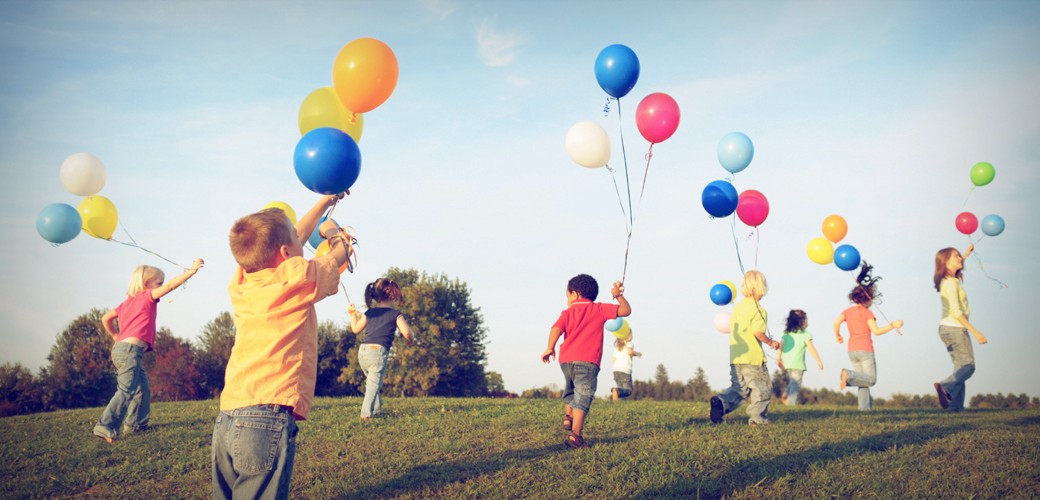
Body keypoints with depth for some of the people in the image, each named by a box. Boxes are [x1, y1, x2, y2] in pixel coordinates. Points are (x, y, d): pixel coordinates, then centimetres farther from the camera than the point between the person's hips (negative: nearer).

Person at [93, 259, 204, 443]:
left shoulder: (128, 302, 23)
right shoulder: (147, 297, -1)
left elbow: (105, 319, 25)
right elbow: (170, 286, -12)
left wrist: (116, 336, 33)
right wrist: (191, 271, -12)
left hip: (121, 347, 10)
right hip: (130, 349, -10)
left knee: (142, 389, 20)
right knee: (126, 391, -17)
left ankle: (135, 424, 26)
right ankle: (106, 427, -26)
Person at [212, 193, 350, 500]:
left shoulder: (241, 283, 14)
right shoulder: (296, 278, -4)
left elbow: (293, 239, 29)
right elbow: (339, 254, 16)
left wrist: (323, 203, 41)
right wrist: (333, 232, 39)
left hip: (226, 421, 7)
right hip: (268, 419, -7)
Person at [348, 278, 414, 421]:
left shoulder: (369, 313, 16)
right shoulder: (395, 314, 3)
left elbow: (356, 329, 24)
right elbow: (406, 332, -8)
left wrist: (353, 315, 40)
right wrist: (409, 339, 15)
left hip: (363, 350, 5)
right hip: (378, 351, -5)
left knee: (371, 381, 22)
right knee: (374, 384, -5)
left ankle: (376, 409, 26)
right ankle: (366, 413, -14)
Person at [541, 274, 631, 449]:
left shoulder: (568, 312, 14)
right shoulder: (600, 309, 12)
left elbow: (556, 328, -3)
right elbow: (626, 310, 9)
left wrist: (550, 348, -2)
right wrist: (619, 295, 24)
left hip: (566, 359, 3)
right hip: (587, 361, -3)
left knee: (570, 390, 32)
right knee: (582, 397, -8)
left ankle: (568, 416, 19)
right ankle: (575, 435, -17)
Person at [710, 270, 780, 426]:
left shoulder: (737, 308, 14)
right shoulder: (758, 309, -10)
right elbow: (758, 331, -22)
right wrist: (770, 342, -6)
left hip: (735, 358, 7)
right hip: (753, 357, -7)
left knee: (739, 388, 11)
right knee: (762, 388, 8)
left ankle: (721, 401, -13)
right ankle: (757, 417, 7)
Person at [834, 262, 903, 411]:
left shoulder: (847, 311, 10)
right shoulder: (867, 313, -5)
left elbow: (837, 322, -5)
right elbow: (876, 331, -12)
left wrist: (837, 336, 11)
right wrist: (893, 325, -6)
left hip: (852, 351, 6)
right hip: (865, 350, -6)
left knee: (863, 380, 11)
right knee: (871, 379, -4)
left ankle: (865, 406, -4)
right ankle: (848, 374, -26)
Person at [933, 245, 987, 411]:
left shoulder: (947, 280, 12)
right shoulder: (951, 283, -15)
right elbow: (956, 312, -22)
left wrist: (965, 256, 45)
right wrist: (974, 331, -21)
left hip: (947, 328, 9)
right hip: (955, 328, -9)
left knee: (961, 367, 8)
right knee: (968, 365, -11)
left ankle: (955, 405, 2)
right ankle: (945, 387, -29)